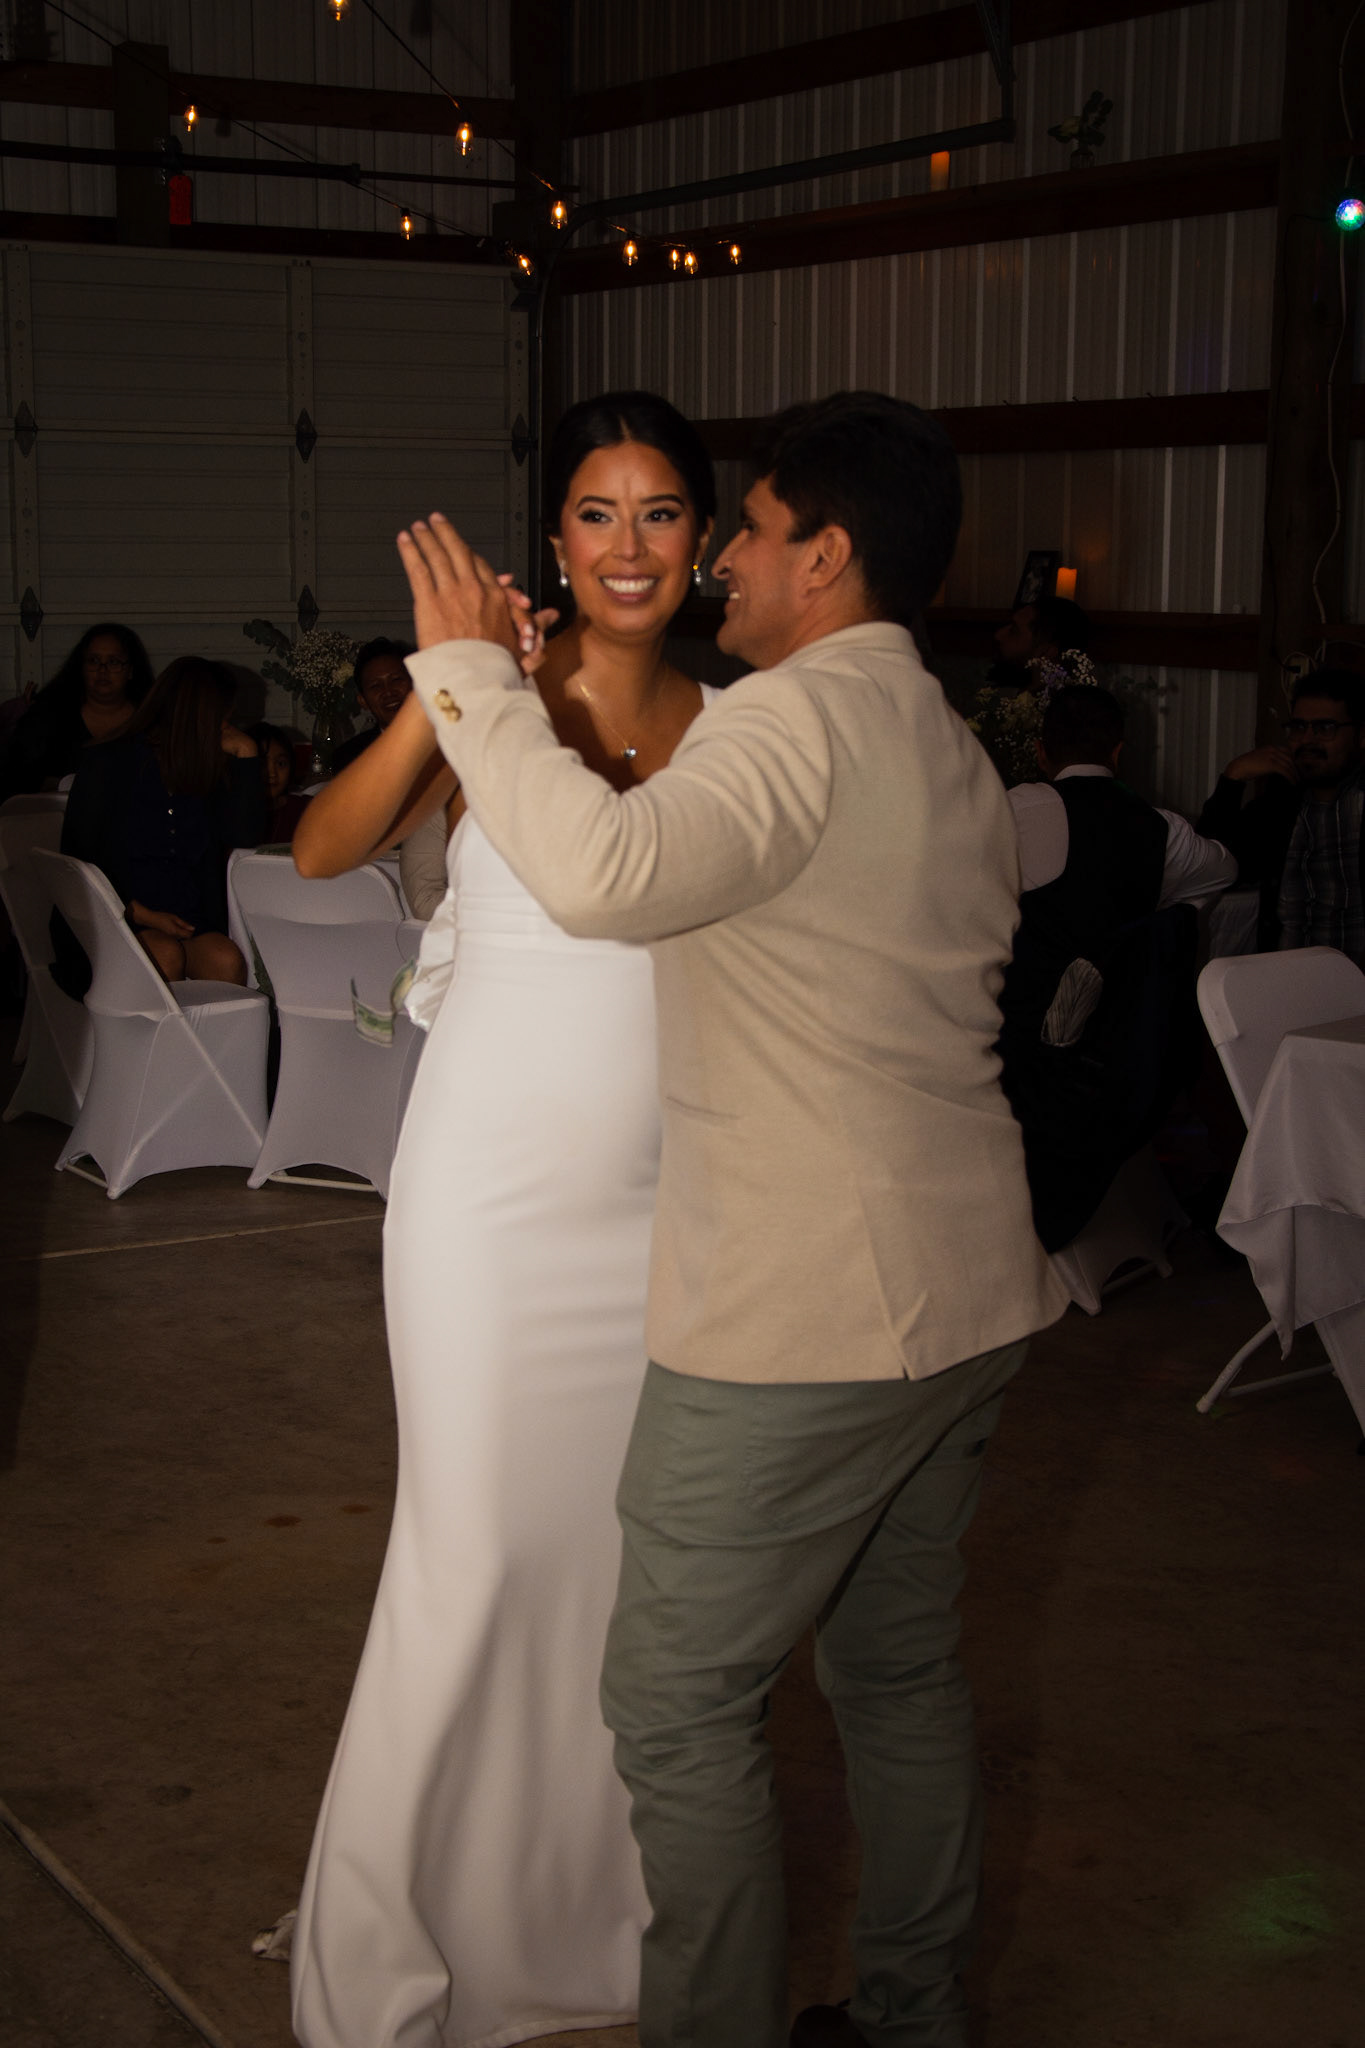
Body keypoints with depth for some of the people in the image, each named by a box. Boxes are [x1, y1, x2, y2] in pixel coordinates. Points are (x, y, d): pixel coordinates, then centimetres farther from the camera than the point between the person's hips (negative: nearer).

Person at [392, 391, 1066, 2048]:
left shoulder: (800, 717, -15)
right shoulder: (952, 752, 15)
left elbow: (608, 872, -33)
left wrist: (470, 671, -22)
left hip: (799, 1318, -9)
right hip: (961, 1290, 10)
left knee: (678, 1701, 2)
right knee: (899, 1666, 20)